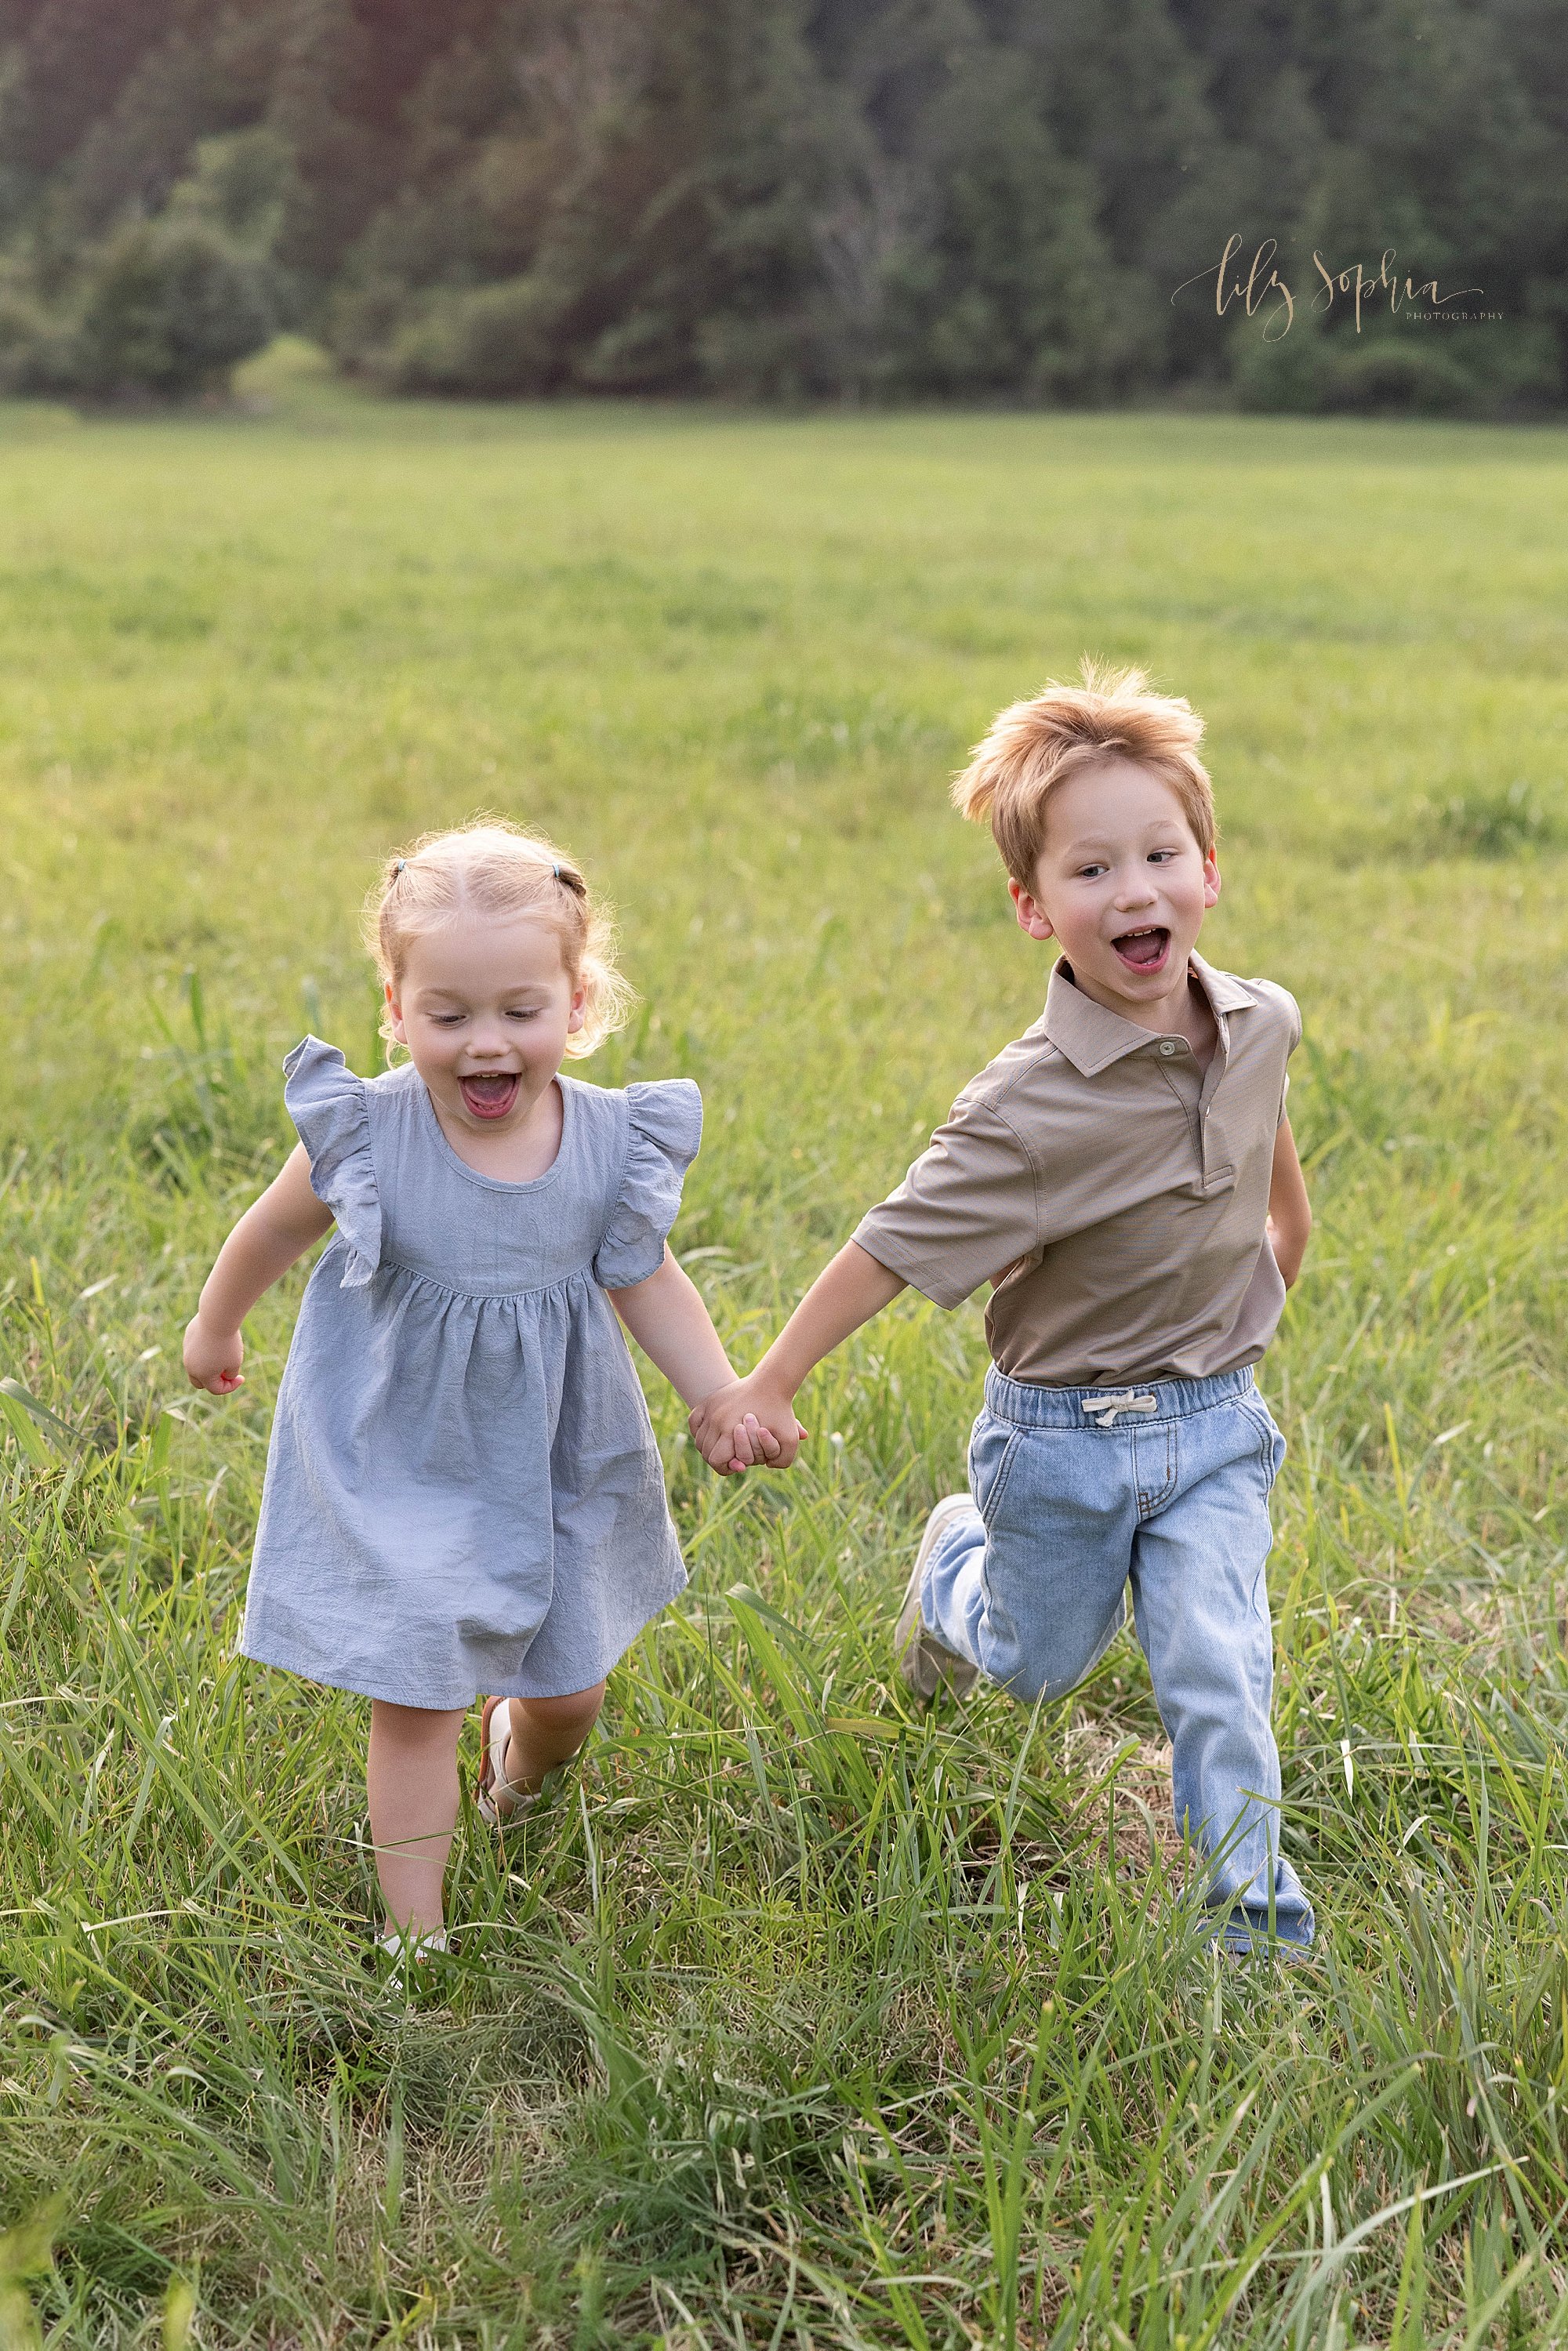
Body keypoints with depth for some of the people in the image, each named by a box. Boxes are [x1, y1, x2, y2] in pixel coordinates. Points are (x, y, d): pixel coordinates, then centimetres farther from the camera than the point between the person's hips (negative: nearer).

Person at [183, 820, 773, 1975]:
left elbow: (648, 1284, 0)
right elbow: (273, 1232, 0)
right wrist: (215, 1328, 16)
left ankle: (519, 1762, 54)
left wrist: (725, 1399, -11)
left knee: (570, 1689, 17)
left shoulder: (613, 1143, -15)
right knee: (413, 1699, 0)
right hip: (398, 1460, -3)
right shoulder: (365, 1136, -21)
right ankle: (416, 1930, 16)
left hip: (553, 1459, 3)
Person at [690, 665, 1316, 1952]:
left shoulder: (1261, 1025, -10)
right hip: (1066, 1433, -3)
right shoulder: (1030, 1106, -28)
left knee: (1219, 1675, -5)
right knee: (1040, 1664, 21)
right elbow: (892, 1248, -23)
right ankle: (957, 1558, 54)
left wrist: (1286, 1242, 31)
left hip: (1214, 1422, 3)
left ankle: (1261, 1917, 13)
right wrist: (764, 1388, -21)